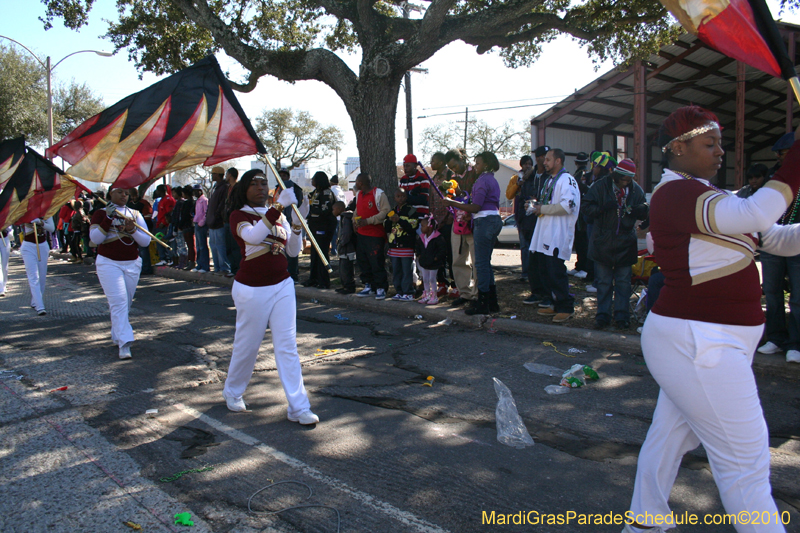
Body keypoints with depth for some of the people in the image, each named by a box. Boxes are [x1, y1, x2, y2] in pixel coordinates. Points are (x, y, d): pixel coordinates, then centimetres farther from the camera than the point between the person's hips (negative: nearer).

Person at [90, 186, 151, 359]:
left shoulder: (135, 214, 9)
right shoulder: (100, 214, 3)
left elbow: (146, 241, 1)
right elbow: (95, 238, -12)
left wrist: (132, 230, -16)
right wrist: (108, 219, -18)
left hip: (132, 264, 3)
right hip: (109, 264, -3)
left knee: (126, 303, 10)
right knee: (118, 302, -15)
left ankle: (116, 336, 27)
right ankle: (124, 343, -19)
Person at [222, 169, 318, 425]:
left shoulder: (278, 216, 11)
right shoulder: (239, 216, -5)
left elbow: (293, 251, 6)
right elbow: (253, 236, -28)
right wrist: (278, 206, -33)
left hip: (282, 286, 4)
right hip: (252, 290, -4)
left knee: (287, 347, -1)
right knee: (247, 345, 8)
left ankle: (298, 406, -1)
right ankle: (232, 392, 35)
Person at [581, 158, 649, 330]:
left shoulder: (636, 190, 3)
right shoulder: (601, 186, -5)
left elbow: (645, 213, 7)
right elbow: (585, 206, -8)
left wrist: (637, 210, -16)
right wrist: (602, 208, -24)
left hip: (626, 243, 2)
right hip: (603, 242, -2)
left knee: (623, 282, 7)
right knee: (603, 282, 6)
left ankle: (622, 316, 16)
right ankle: (602, 315, 15)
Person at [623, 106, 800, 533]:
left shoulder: (703, 194, 15)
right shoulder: (676, 194, -16)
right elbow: (757, 214, -30)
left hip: (703, 341, 10)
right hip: (698, 343, -10)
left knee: (670, 434, 20)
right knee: (746, 461, -2)